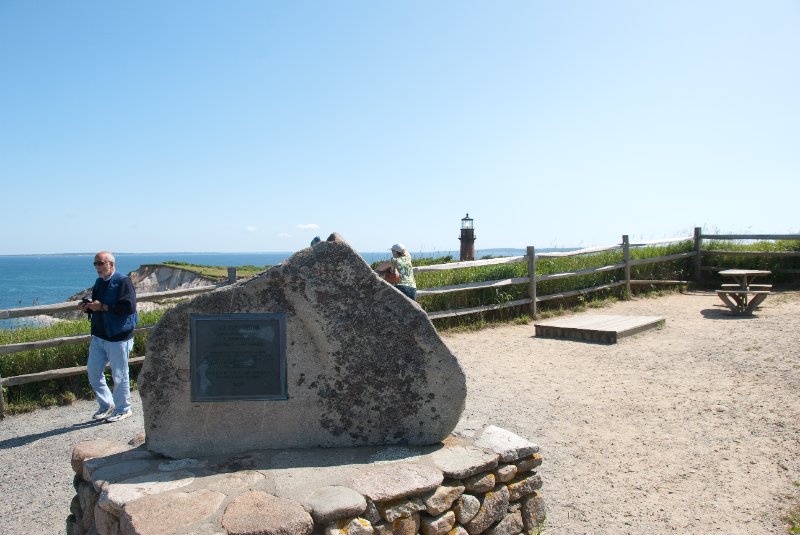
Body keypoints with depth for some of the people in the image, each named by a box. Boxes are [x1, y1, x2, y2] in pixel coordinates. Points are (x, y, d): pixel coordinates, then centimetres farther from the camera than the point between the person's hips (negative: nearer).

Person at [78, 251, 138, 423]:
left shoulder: (123, 282, -12)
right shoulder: (99, 282, 14)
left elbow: (128, 307, -24)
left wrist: (102, 307, -22)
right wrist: (87, 307, 3)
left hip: (118, 337, -8)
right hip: (99, 336, 8)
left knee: (119, 375, 2)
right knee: (93, 372, 12)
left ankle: (123, 409, 17)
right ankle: (106, 404, 30)